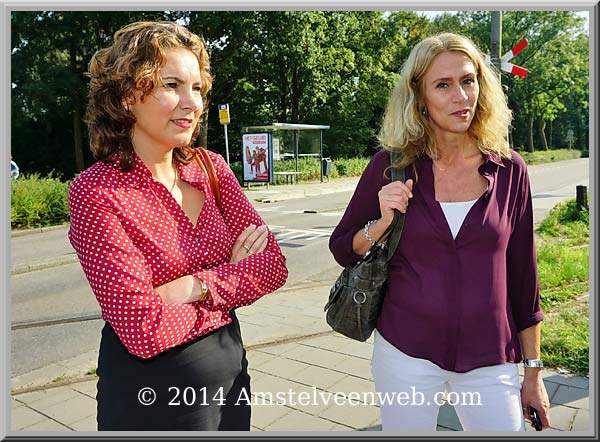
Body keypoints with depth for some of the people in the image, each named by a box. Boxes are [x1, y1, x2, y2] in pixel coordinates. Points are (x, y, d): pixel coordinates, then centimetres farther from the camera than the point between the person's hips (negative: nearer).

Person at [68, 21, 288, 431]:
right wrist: (233, 276, -12)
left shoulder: (211, 168, -3)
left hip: (230, 366, 5)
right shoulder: (96, 192, -19)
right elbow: (143, 329, -24)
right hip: (151, 390, -5)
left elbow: (274, 265, -9)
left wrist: (193, 286, -22)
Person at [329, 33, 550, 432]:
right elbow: (343, 249, 2)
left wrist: (534, 372, 7)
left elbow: (522, 276, 3)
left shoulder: (509, 169, -3)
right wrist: (383, 222, -19)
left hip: (490, 362, 1)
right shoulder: (392, 166, -7)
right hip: (407, 354, 0)